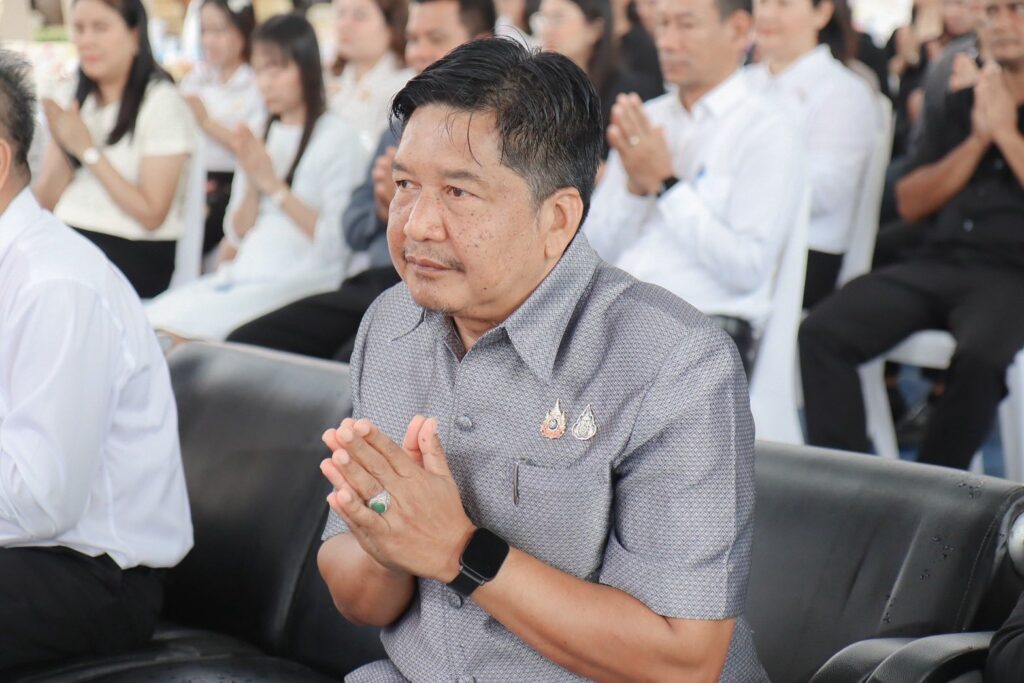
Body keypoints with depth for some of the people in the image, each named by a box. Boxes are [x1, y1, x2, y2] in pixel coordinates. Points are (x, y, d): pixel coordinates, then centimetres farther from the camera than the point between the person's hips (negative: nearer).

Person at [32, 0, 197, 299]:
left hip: (133, 257, -6)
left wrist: (89, 151, -14)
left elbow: (152, 215, -14)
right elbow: (45, 201, 8)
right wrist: (64, 148, -10)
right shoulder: (74, 99, 13)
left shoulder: (161, 102, -7)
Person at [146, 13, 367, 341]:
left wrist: (274, 186, -11)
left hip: (298, 283, -7)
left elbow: (338, 242, -13)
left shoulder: (339, 139, -3)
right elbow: (238, 235, 14)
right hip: (243, 275, 7)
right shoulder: (262, 137, 18)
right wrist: (253, 184, -4)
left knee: (176, 329, -26)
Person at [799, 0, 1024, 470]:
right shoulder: (960, 104, 21)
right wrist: (976, 141, 4)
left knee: (979, 357, -37)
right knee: (821, 333, -20)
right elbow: (910, 203, 14)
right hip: (935, 264, 5)